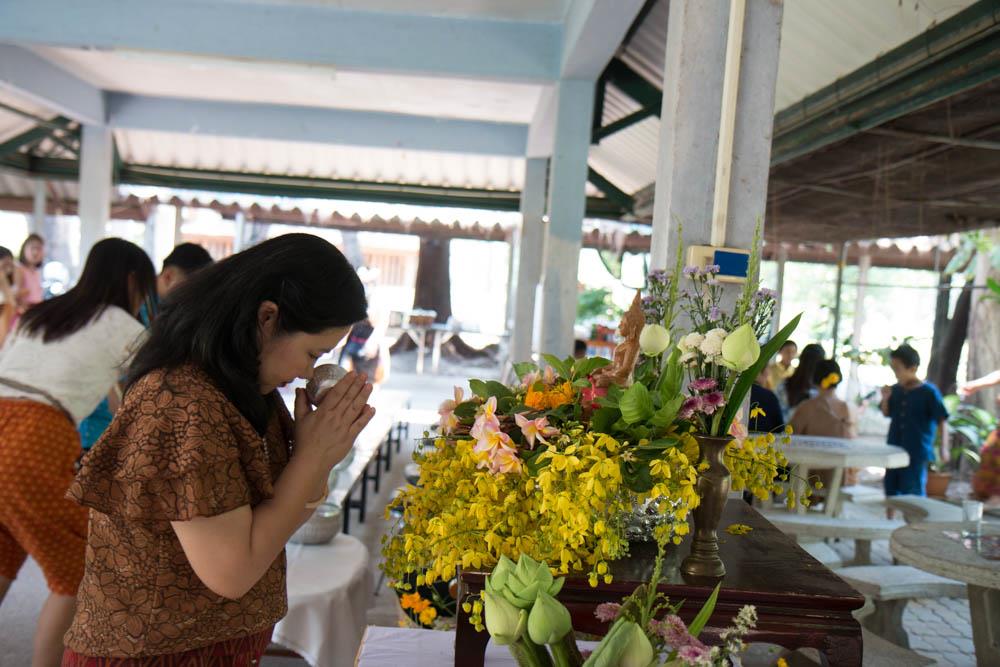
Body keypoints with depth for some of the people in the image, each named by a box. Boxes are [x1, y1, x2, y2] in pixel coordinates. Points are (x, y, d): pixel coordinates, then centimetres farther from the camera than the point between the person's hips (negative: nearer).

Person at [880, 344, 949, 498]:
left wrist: (944, 448, -16)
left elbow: (942, 420, -10)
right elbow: (887, 413, 15)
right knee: (891, 490, 14)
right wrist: (885, 399, -4)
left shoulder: (929, 392, -10)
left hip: (917, 452, -5)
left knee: (913, 492, 0)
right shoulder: (895, 390, 4)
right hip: (894, 451, 6)